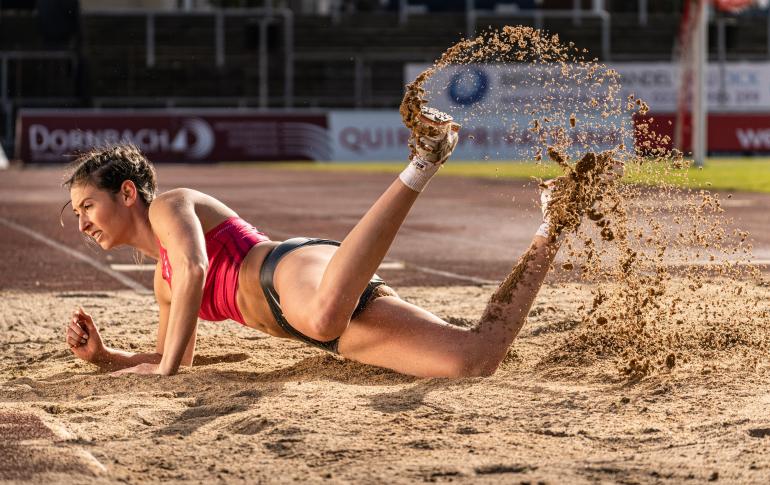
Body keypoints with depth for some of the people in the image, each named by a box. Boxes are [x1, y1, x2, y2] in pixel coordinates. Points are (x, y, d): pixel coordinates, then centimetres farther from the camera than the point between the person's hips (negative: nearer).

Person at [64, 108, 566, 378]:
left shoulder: (168, 206, 10)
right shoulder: (164, 279, 36)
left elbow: (195, 270, -10)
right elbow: (175, 360, 41)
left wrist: (165, 371, -12)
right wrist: (102, 355, 24)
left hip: (297, 266, -7)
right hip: (329, 309, 7)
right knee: (477, 360, -12)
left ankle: (420, 165, -32)